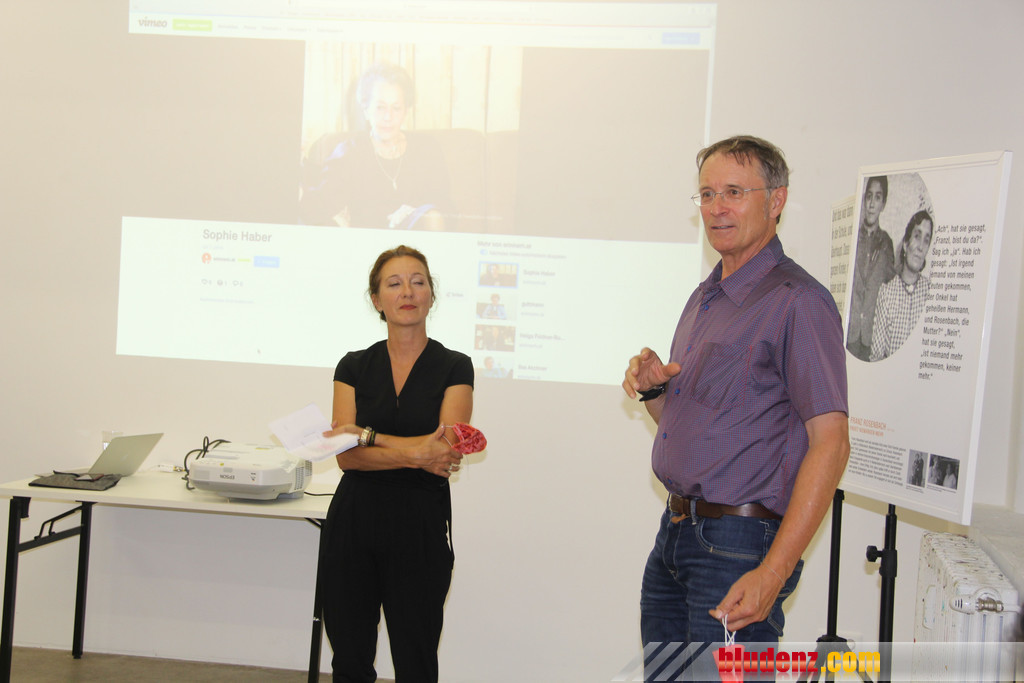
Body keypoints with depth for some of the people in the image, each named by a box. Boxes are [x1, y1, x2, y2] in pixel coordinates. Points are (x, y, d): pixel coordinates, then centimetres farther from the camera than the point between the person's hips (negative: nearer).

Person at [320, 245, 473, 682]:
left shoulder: (454, 367, -1)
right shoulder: (354, 367, 6)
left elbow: (446, 450, -14)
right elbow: (347, 457, -6)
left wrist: (365, 435, -11)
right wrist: (413, 454, -20)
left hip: (420, 527, -2)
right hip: (353, 521, 2)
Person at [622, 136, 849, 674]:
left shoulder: (798, 301, -13)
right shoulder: (704, 298, 15)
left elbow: (830, 442, -19)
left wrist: (772, 573, -24)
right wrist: (651, 389, 0)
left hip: (739, 546, -8)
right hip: (676, 530, 8)